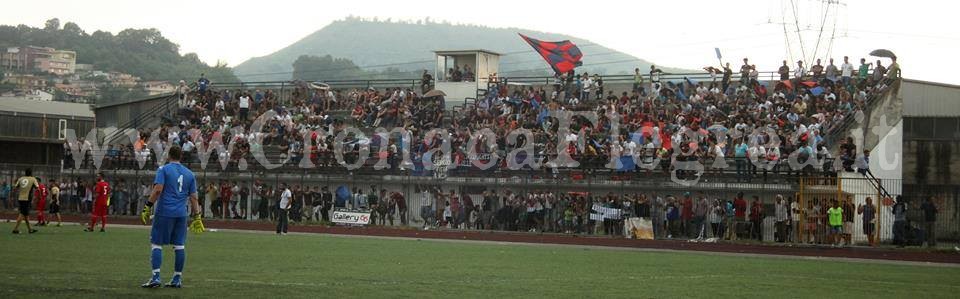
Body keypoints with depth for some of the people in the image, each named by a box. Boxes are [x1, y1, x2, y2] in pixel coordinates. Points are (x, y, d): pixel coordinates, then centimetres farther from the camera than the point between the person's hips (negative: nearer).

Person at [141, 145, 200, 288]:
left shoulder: (163, 169, -1)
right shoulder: (189, 174, 13)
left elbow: (158, 189, -13)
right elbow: (193, 197, 10)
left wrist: (148, 205, -10)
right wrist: (197, 214, 13)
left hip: (164, 212, -4)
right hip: (181, 215, 4)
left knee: (156, 244, -1)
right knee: (179, 245, 7)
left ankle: (155, 277, -12)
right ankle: (177, 279, 9)